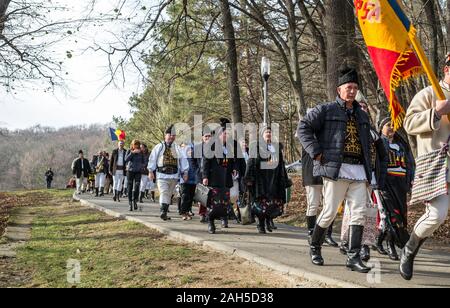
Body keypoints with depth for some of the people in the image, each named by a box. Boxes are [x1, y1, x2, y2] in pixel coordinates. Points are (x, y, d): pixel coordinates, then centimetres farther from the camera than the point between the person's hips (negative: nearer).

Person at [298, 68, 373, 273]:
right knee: (330, 212, -1)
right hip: (335, 169, -6)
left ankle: (353, 258, 0)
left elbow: (367, 143, 29)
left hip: (359, 171, 6)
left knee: (359, 213, -3)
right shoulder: (326, 110, 2)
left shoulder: (362, 116, 21)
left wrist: (369, 170, 18)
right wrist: (316, 152, -11)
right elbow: (303, 128, -4)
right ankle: (315, 247, 22)